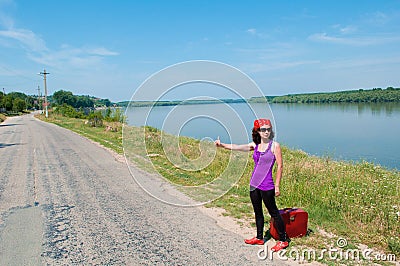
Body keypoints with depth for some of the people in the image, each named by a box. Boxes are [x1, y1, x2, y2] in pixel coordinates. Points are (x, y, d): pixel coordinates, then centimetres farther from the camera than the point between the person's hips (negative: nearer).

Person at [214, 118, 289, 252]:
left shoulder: (274, 145, -8)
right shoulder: (255, 145, 7)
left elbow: (280, 166, -9)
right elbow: (238, 147, 0)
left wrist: (277, 186, -11)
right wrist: (222, 145, -12)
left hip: (266, 186, -6)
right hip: (254, 184, 6)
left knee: (274, 213, 4)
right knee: (257, 212, 17)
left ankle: (283, 240, 18)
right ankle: (259, 238, 33)